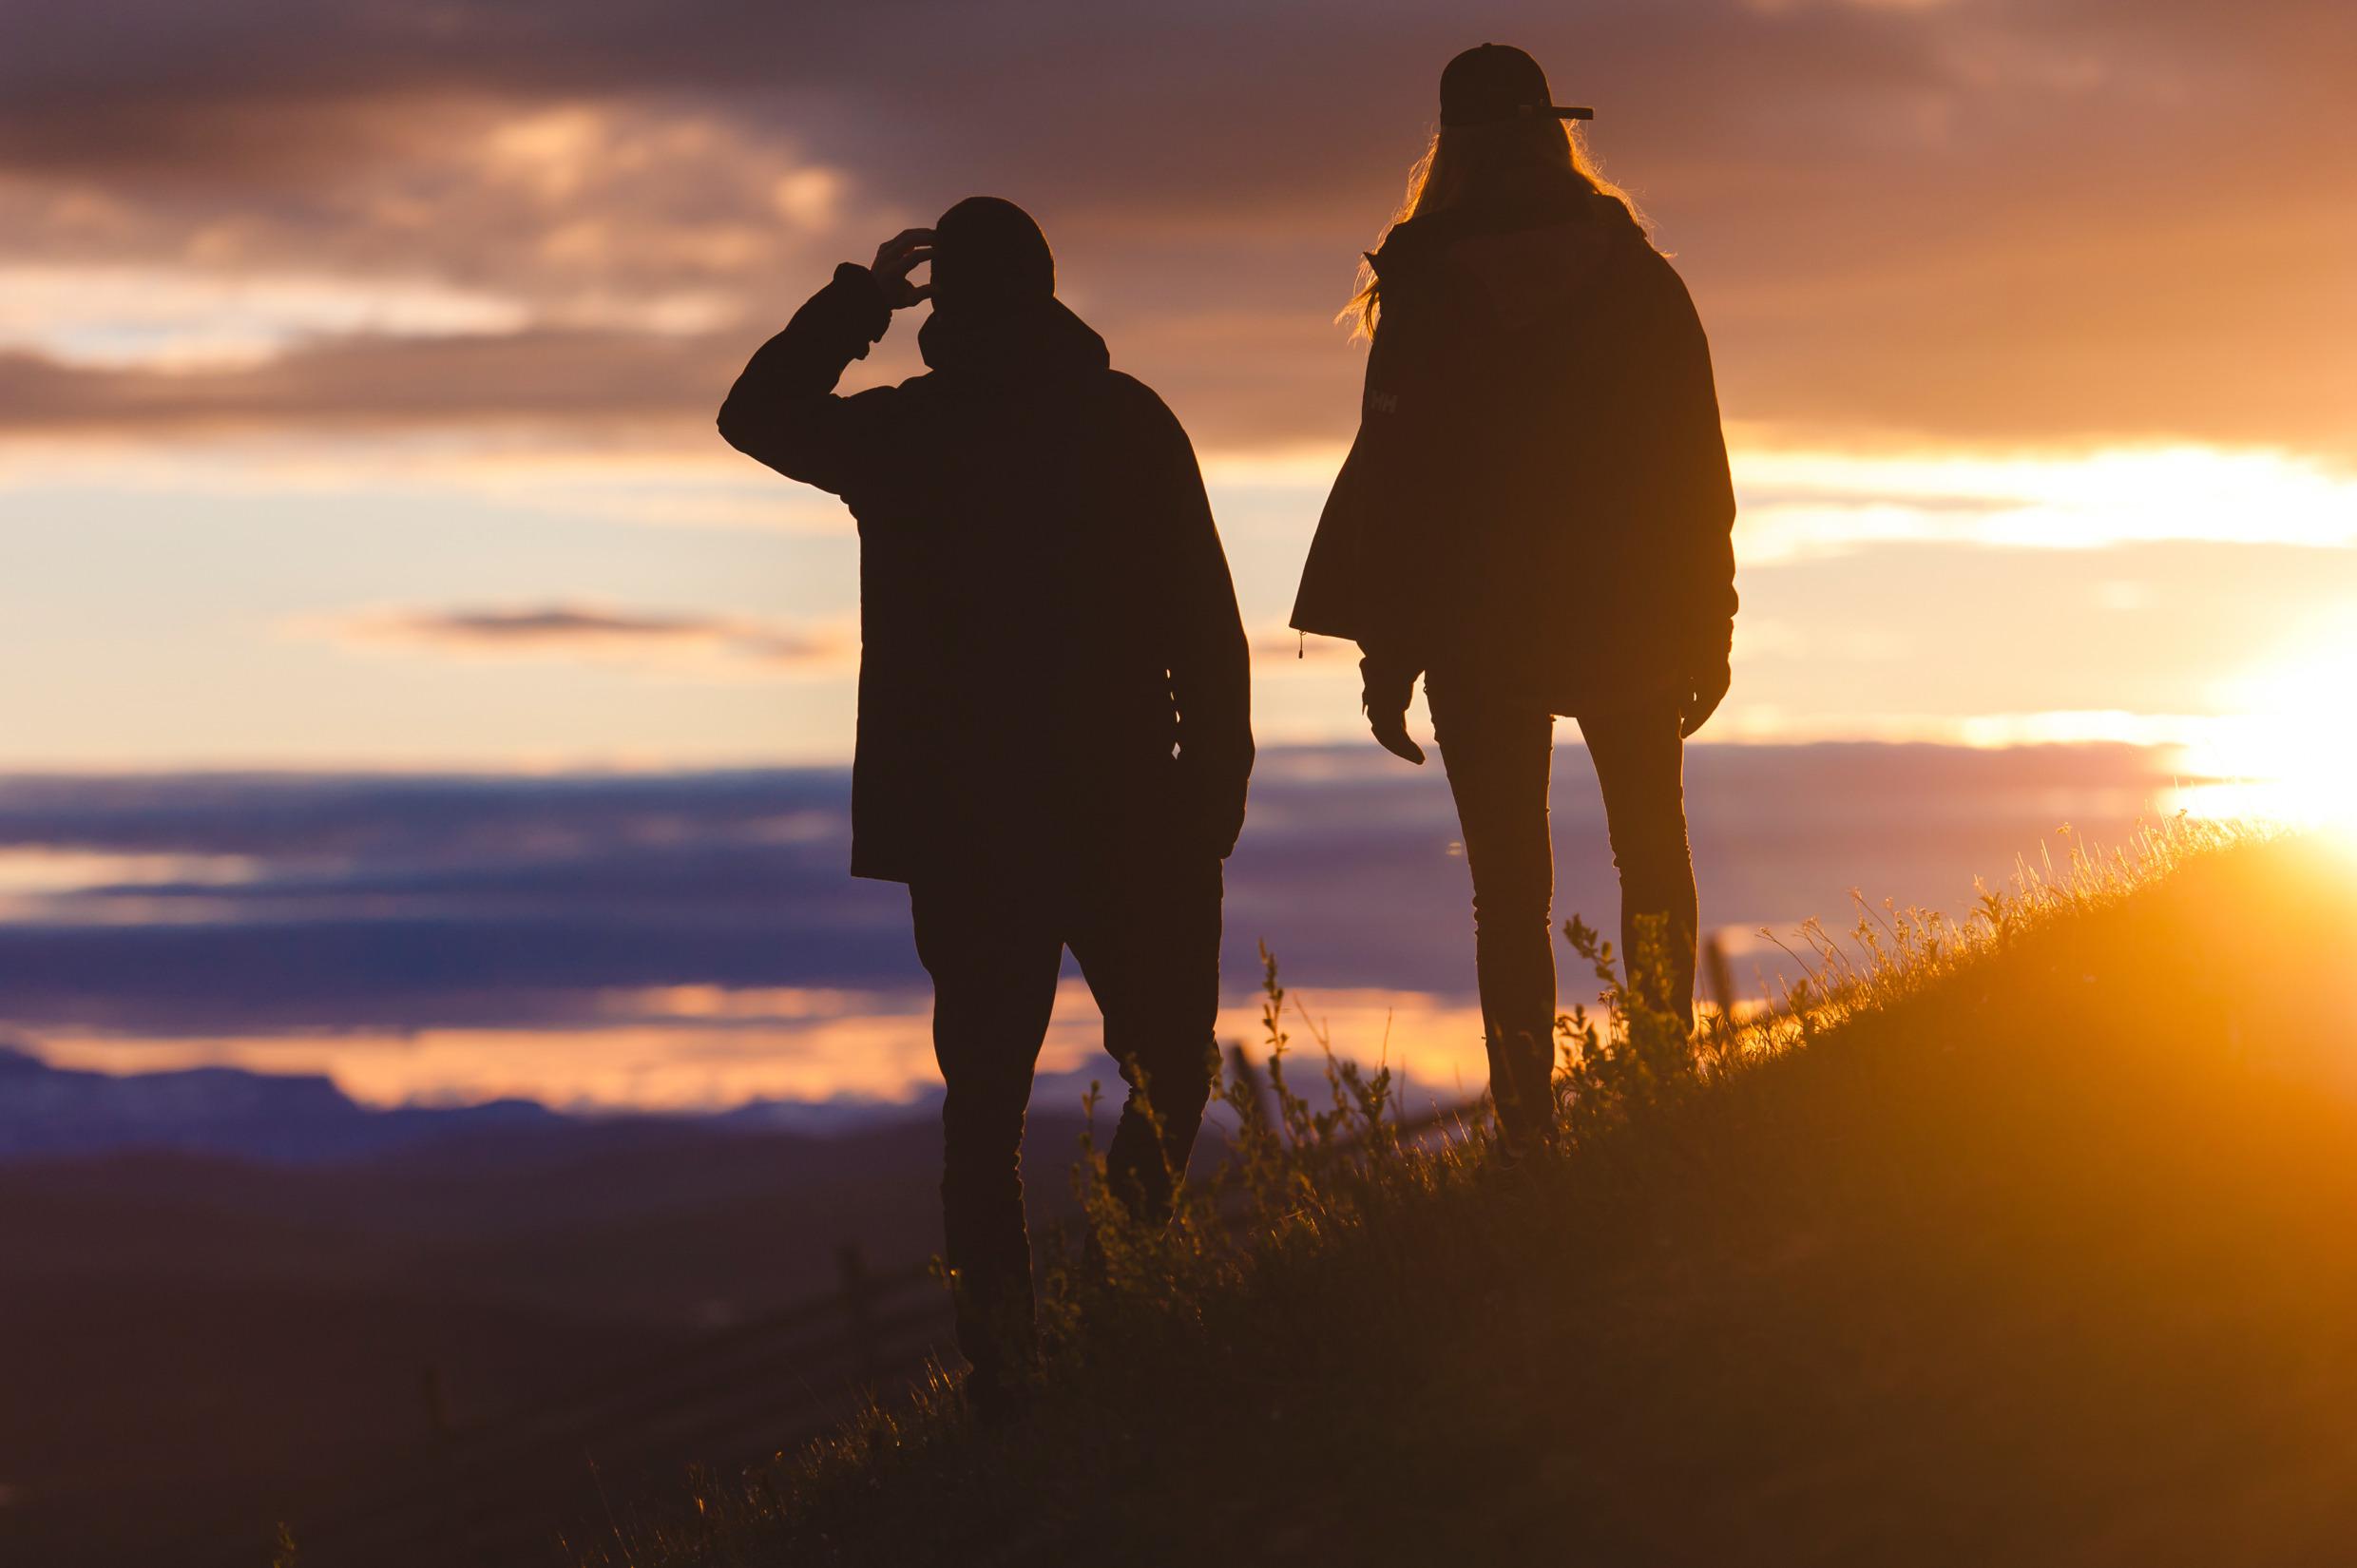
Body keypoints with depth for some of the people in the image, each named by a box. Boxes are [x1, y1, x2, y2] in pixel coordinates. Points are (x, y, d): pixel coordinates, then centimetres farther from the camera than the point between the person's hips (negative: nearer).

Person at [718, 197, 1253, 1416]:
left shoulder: (899, 432, -1)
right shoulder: (1127, 421, -3)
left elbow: (758, 412, 19)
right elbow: (1206, 623, -3)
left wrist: (858, 298, 22)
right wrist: (1217, 778, 4)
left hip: (960, 816, 1)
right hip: (1122, 809, -1)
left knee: (985, 1086, 7)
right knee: (1170, 1048, 14)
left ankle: (1000, 1342, -4)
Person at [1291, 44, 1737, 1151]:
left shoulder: (1429, 292, -8)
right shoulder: (1639, 280, -1)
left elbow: (1396, 471, -8)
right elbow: (1696, 468, 1)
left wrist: (1389, 655, -2)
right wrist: (1708, 626, 9)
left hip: (1478, 627, -2)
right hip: (1626, 616, 2)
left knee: (1509, 883, 3)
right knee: (1652, 851, 18)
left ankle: (1529, 1120, -3)